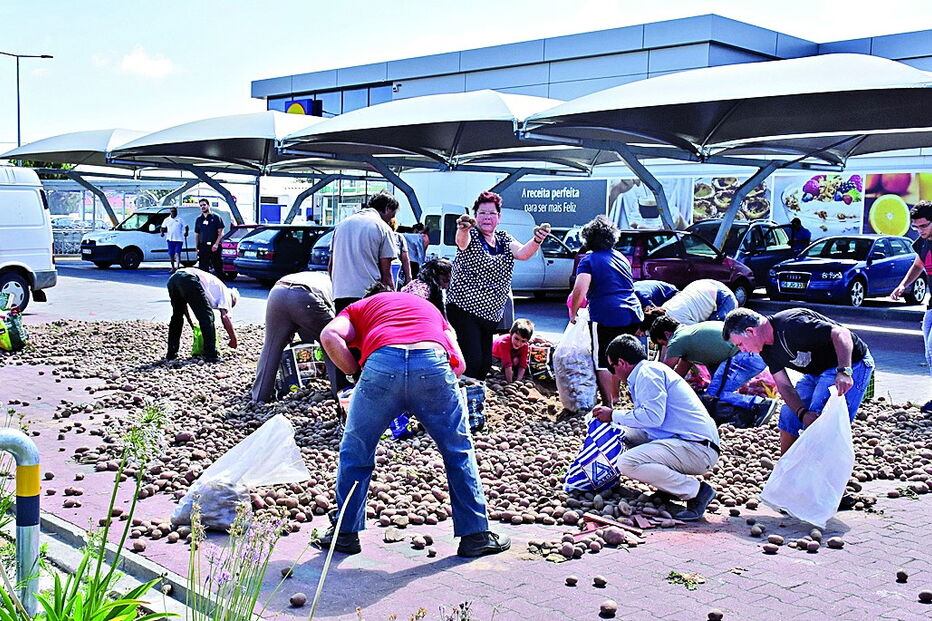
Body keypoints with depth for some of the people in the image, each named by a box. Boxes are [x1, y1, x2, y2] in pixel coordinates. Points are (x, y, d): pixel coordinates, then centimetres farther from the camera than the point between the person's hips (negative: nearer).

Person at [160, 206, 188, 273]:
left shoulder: (180, 220, 7)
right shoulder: (166, 220, 12)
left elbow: (185, 227, 12)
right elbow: (163, 228, 14)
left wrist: (185, 233, -7)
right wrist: (162, 232, -6)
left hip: (179, 239, -3)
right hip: (170, 239, 3)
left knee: (177, 253, -13)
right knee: (171, 254, 6)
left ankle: (177, 266, -21)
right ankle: (173, 267, 18)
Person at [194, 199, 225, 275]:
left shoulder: (216, 217, 5)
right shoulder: (199, 219, 15)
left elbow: (221, 233, -1)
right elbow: (196, 235, 16)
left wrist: (216, 244, -14)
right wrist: (197, 248, 6)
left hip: (214, 247, -3)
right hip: (203, 247, 3)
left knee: (218, 267, -1)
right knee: (203, 268, 0)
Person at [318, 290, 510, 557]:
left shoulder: (360, 307, 34)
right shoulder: (430, 309, 40)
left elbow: (330, 335, 10)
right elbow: (459, 364, 23)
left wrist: (356, 371, 18)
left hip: (381, 363, -1)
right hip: (432, 362, 1)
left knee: (355, 451, 21)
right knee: (458, 452, 20)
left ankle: (345, 533, 30)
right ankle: (475, 537, 25)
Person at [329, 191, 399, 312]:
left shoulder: (341, 225, 19)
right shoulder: (383, 228, 1)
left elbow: (331, 266, 21)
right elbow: (386, 274, -3)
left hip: (339, 294, 5)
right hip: (370, 296, -5)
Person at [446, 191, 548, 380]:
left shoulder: (504, 239, 9)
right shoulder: (470, 235, -6)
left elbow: (522, 254, -10)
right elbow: (462, 242, -31)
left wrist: (537, 240, -33)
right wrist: (463, 229, -56)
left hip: (491, 313, 6)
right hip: (464, 309, -6)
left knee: (485, 364, 10)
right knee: (472, 361, -18)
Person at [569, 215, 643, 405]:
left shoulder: (589, 260, -4)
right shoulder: (621, 257, 16)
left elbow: (579, 290, -16)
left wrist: (573, 312, 0)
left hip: (606, 317, -6)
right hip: (633, 315, 7)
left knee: (602, 363, 3)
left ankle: (609, 405, 0)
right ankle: (615, 398, 32)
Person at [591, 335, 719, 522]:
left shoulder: (648, 372, -8)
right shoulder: (651, 371, 23)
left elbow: (653, 417, -21)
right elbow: (652, 418, 29)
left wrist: (614, 415, -9)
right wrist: (612, 417, 33)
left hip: (698, 448, -11)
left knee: (627, 463, -24)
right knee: (627, 435, 18)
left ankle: (697, 491, -14)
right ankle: (669, 485, 10)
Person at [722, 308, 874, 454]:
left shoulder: (792, 325, -31)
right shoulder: (767, 350, -1)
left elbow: (841, 333, -35)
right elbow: (784, 386, -4)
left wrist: (844, 372, -47)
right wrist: (803, 413, -22)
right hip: (817, 372, 9)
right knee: (789, 415, 9)